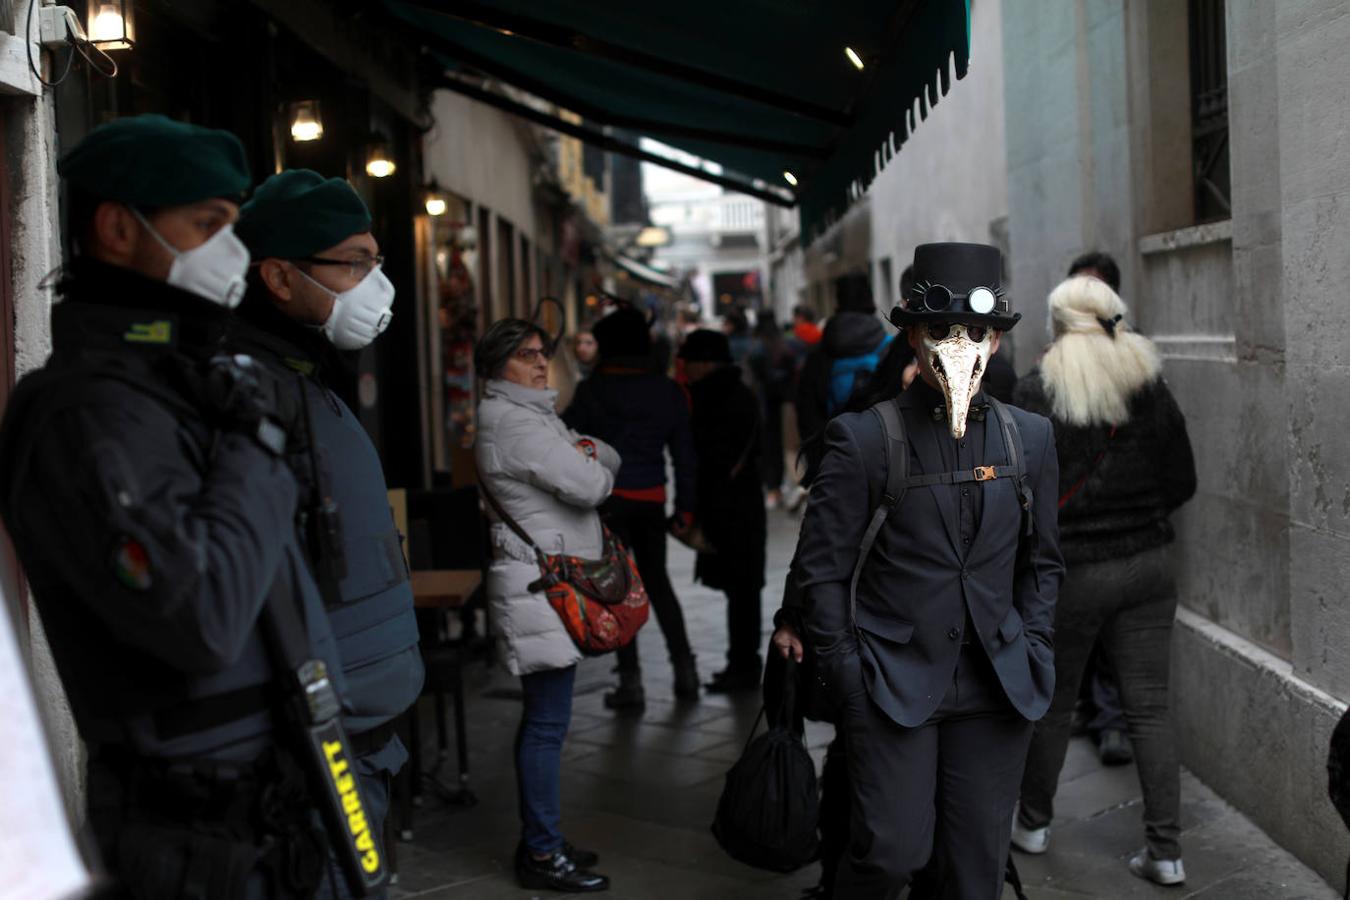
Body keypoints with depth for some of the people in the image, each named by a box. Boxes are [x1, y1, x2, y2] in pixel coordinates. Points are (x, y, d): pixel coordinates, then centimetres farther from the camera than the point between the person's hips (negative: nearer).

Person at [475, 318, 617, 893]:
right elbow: (591, 487, -20)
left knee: (544, 719, 15)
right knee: (547, 722, -6)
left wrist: (586, 451, -4)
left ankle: (540, 842, 24)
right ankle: (542, 855, 1)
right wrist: (590, 464, 2)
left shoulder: (533, 415, 18)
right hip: (540, 584, -11)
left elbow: (612, 462, 17)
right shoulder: (513, 423, -15)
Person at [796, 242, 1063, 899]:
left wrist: (1030, 651, 8)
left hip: (996, 691, 4)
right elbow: (821, 567, -3)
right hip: (893, 685, -4)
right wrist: (844, 677, -7)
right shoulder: (862, 437, -5)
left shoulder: (1030, 437, 9)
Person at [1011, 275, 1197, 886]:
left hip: (1070, 571, -3)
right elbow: (1182, 482, 7)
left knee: (1051, 701, 13)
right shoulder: (1151, 387, 1)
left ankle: (1034, 823, 30)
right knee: (1150, 706, 7)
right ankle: (1165, 851, 8)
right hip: (1148, 565, 3)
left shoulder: (1037, 393, -11)